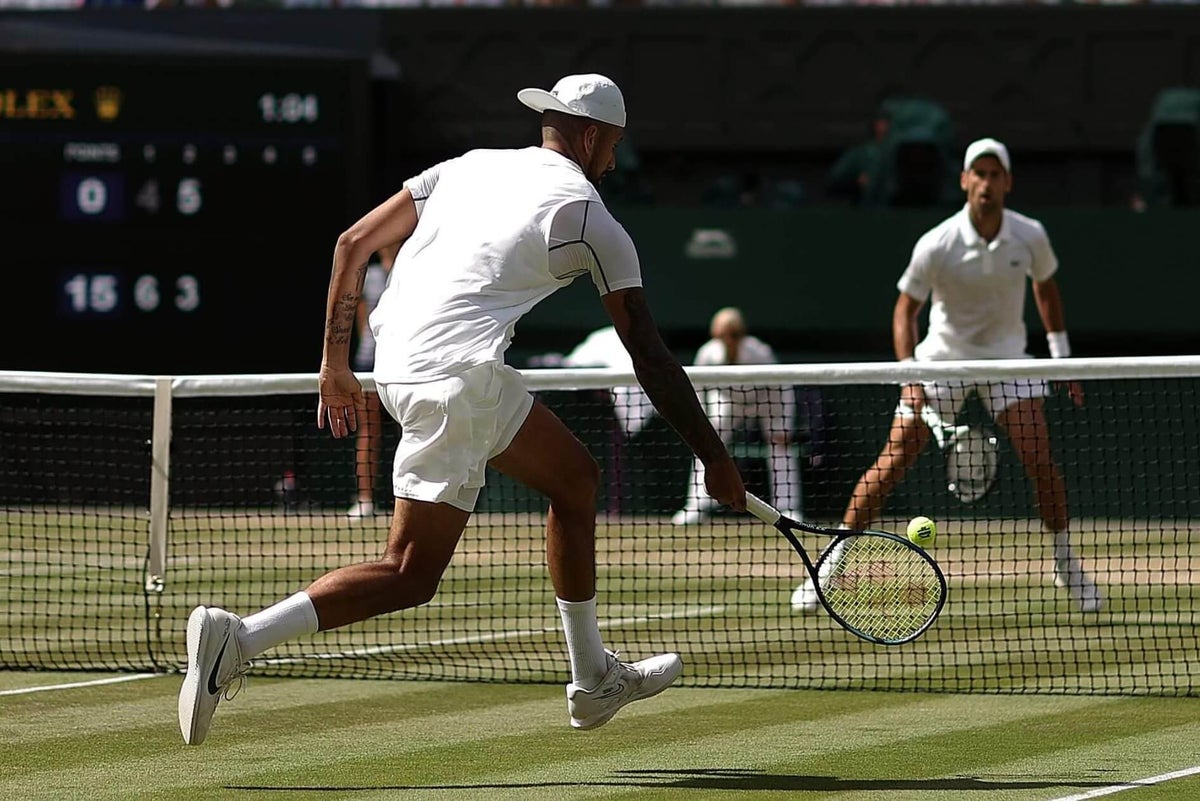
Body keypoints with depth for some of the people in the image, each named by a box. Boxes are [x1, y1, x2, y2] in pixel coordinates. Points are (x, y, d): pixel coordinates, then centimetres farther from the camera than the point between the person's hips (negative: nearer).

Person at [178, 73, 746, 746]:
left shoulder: (470, 166, 19)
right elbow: (651, 359, 4)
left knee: (577, 476, 19)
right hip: (457, 379, -8)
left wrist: (336, 364, 24)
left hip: (397, 360, 8)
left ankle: (593, 680, 25)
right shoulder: (592, 221, 3)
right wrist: (716, 459, 11)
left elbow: (353, 245, 16)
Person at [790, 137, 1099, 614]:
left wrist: (1062, 358, 8)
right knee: (891, 464, -7)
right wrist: (910, 376, -23)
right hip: (943, 356, -2)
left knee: (1040, 460, -13)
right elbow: (905, 310, -11)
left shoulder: (1030, 237, -11)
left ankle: (1066, 563, 5)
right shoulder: (936, 245, -20)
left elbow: (1046, 289, 9)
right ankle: (832, 567, -1)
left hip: (1007, 358, 2)